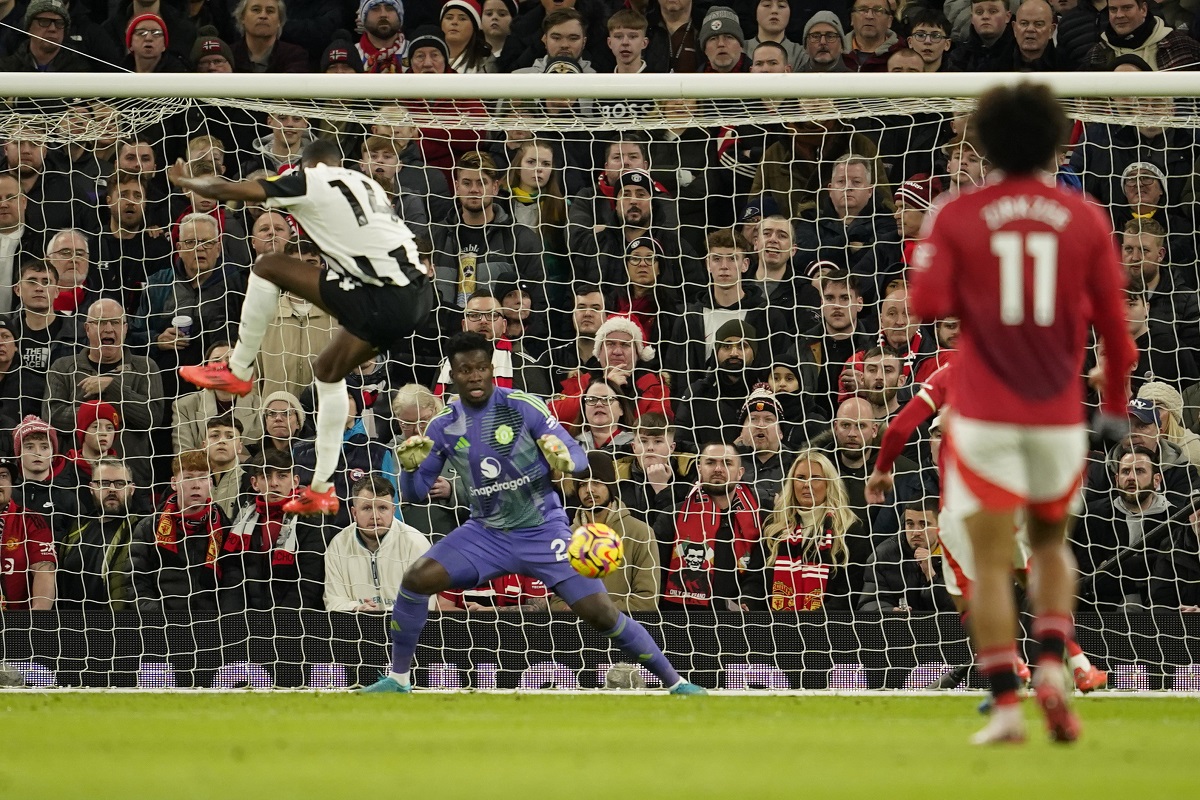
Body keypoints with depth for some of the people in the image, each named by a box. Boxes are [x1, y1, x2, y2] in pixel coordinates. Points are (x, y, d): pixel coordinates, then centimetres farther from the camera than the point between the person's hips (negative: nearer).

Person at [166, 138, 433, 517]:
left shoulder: (309, 181, 1)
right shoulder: (366, 184, 22)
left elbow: (229, 190, 3)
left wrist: (184, 181, 21)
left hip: (383, 303, -8)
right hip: (417, 296, 8)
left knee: (268, 267, 2)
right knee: (329, 372, 27)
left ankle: (237, 370, 15)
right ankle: (321, 489, 31)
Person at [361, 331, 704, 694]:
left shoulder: (524, 407, -14)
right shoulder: (443, 426, -4)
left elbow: (578, 456, -12)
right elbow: (415, 491, 1)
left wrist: (565, 459, -36)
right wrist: (409, 467, -21)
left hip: (543, 531, -3)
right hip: (486, 534, 3)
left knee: (600, 612, -12)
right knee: (416, 579, -17)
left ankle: (675, 682, 1)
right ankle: (398, 679, 0)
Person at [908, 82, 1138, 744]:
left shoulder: (957, 217, -4)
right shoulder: (1084, 218, 1)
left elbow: (927, 303, -12)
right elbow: (1112, 317, 2)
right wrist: (1116, 400, 15)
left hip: (983, 413, -2)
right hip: (1059, 412, 2)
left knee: (991, 561, 1)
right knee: (1051, 541, 21)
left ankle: (1005, 703, -9)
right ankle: (1052, 665, -1)